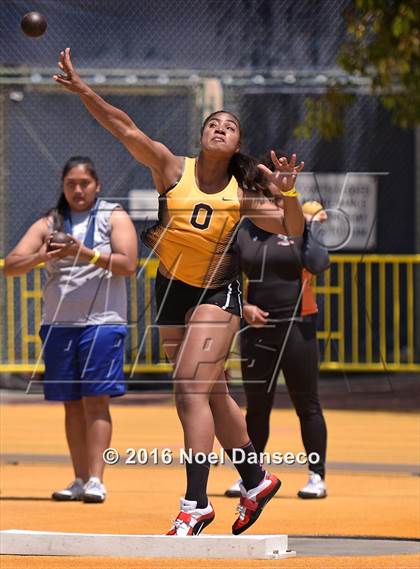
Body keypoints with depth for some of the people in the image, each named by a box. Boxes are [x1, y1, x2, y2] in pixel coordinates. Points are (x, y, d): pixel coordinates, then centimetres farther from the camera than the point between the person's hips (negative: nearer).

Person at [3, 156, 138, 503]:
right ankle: (80, 480, 10)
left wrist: (87, 254, -20)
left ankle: (96, 480, -13)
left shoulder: (114, 218, 5)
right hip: (58, 324, 4)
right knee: (72, 405, 5)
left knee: (96, 400, -9)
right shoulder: (49, 223, 13)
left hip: (102, 322, -4)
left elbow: (128, 265, -9)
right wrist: (44, 255, -15)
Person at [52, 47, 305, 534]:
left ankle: (195, 504, -22)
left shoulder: (241, 194, -3)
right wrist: (83, 91, -24)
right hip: (171, 290, 3)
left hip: (216, 293, -3)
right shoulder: (174, 170, -3)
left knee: (192, 388, -18)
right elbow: (127, 130, -13)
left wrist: (287, 195, -19)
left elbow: (292, 230, 0)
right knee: (212, 394, 13)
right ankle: (255, 480, 32)